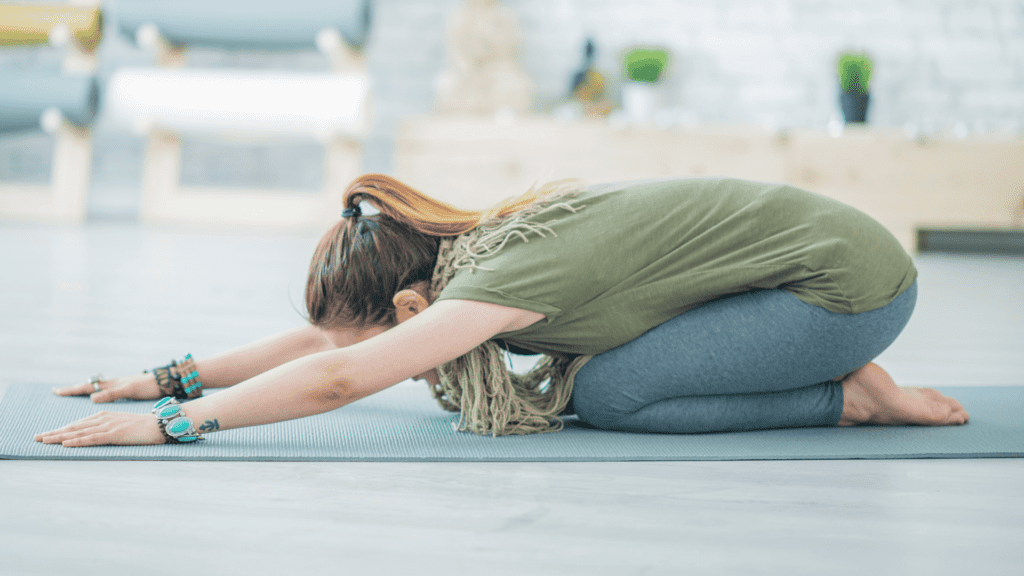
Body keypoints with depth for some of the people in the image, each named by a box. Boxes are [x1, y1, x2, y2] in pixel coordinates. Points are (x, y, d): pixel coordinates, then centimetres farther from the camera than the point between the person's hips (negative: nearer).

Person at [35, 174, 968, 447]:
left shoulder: (501, 279, -23)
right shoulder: (474, 248, 3)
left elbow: (336, 377, -31)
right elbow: (326, 334, 8)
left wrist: (173, 422, -26)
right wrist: (174, 375, 6)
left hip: (855, 280, -9)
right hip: (821, 242, 9)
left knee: (607, 395, -15)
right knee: (578, 377, 7)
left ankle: (855, 396, -4)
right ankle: (845, 375, 12)